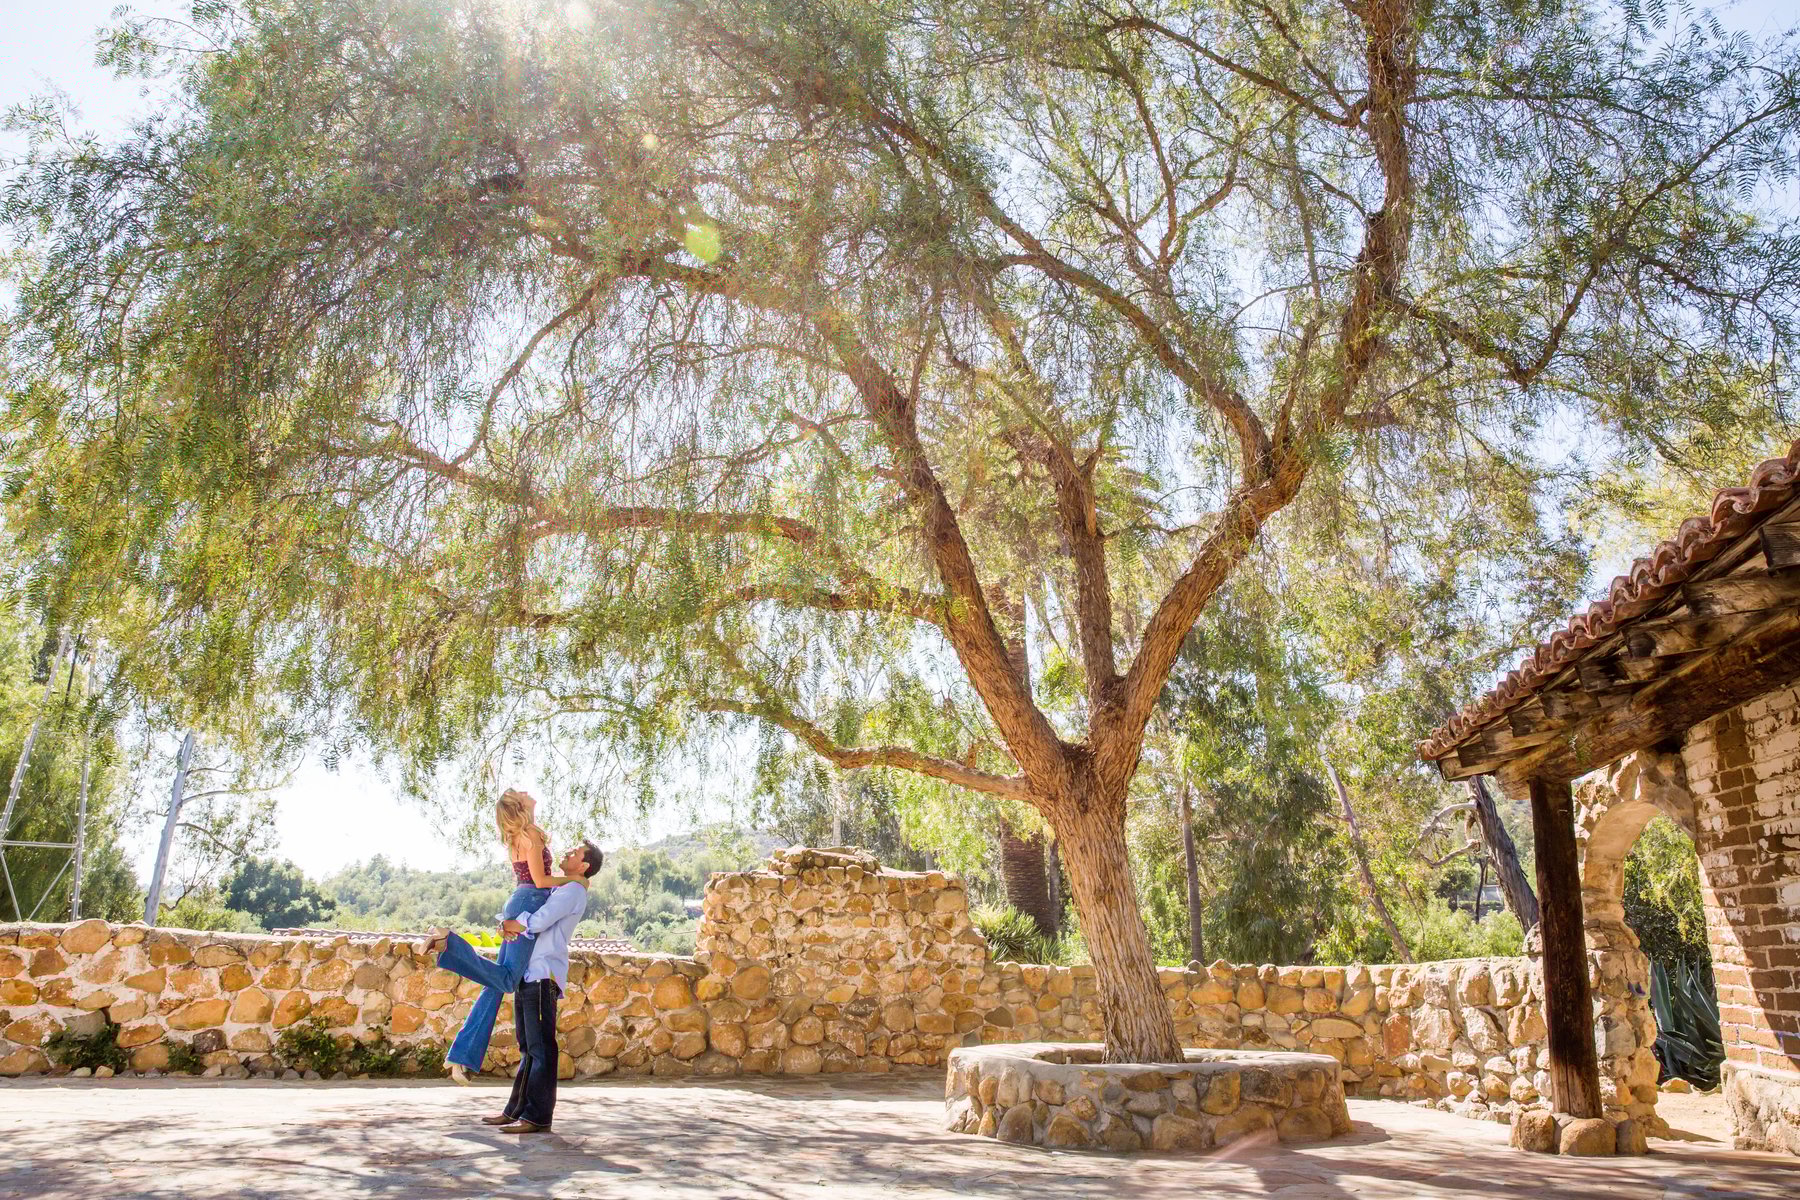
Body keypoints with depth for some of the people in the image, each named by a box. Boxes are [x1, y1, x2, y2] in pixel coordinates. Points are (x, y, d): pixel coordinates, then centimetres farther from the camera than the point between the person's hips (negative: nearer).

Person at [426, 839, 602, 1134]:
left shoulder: (572, 891, -7)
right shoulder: (555, 889, 24)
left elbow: (536, 923, -19)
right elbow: (512, 914, 22)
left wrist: (509, 924, -1)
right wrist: (505, 926, -1)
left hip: (543, 977, -10)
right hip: (529, 976, 10)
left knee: (540, 1048, -8)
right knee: (528, 1047, 13)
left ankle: (537, 1116, -6)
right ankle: (517, 1109, 19)